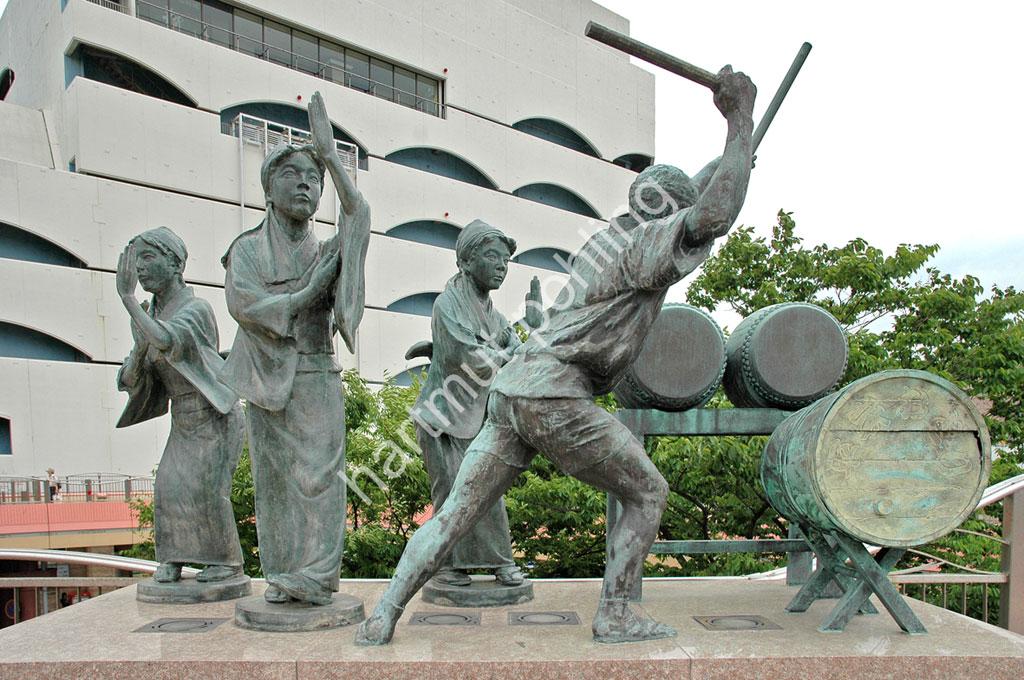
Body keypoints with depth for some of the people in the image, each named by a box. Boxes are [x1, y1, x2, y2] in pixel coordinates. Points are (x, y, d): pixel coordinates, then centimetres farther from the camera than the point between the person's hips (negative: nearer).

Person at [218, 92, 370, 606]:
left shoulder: (327, 251, 10)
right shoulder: (248, 248, 7)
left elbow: (359, 216, -11)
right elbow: (242, 302, -11)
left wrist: (330, 153, -18)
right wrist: (306, 294, -13)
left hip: (317, 378, 1)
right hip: (268, 378, 0)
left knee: (319, 473, -5)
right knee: (274, 477, 2)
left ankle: (317, 574, -3)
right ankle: (281, 575, 10)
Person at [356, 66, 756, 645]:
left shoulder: (608, 238, 26)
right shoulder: (642, 244, -2)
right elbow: (716, 215, -18)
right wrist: (741, 119, -9)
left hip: (512, 391, 9)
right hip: (554, 396, -9)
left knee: (458, 512, 8)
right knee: (647, 493, 8)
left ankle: (384, 617, 5)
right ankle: (615, 615, 10)